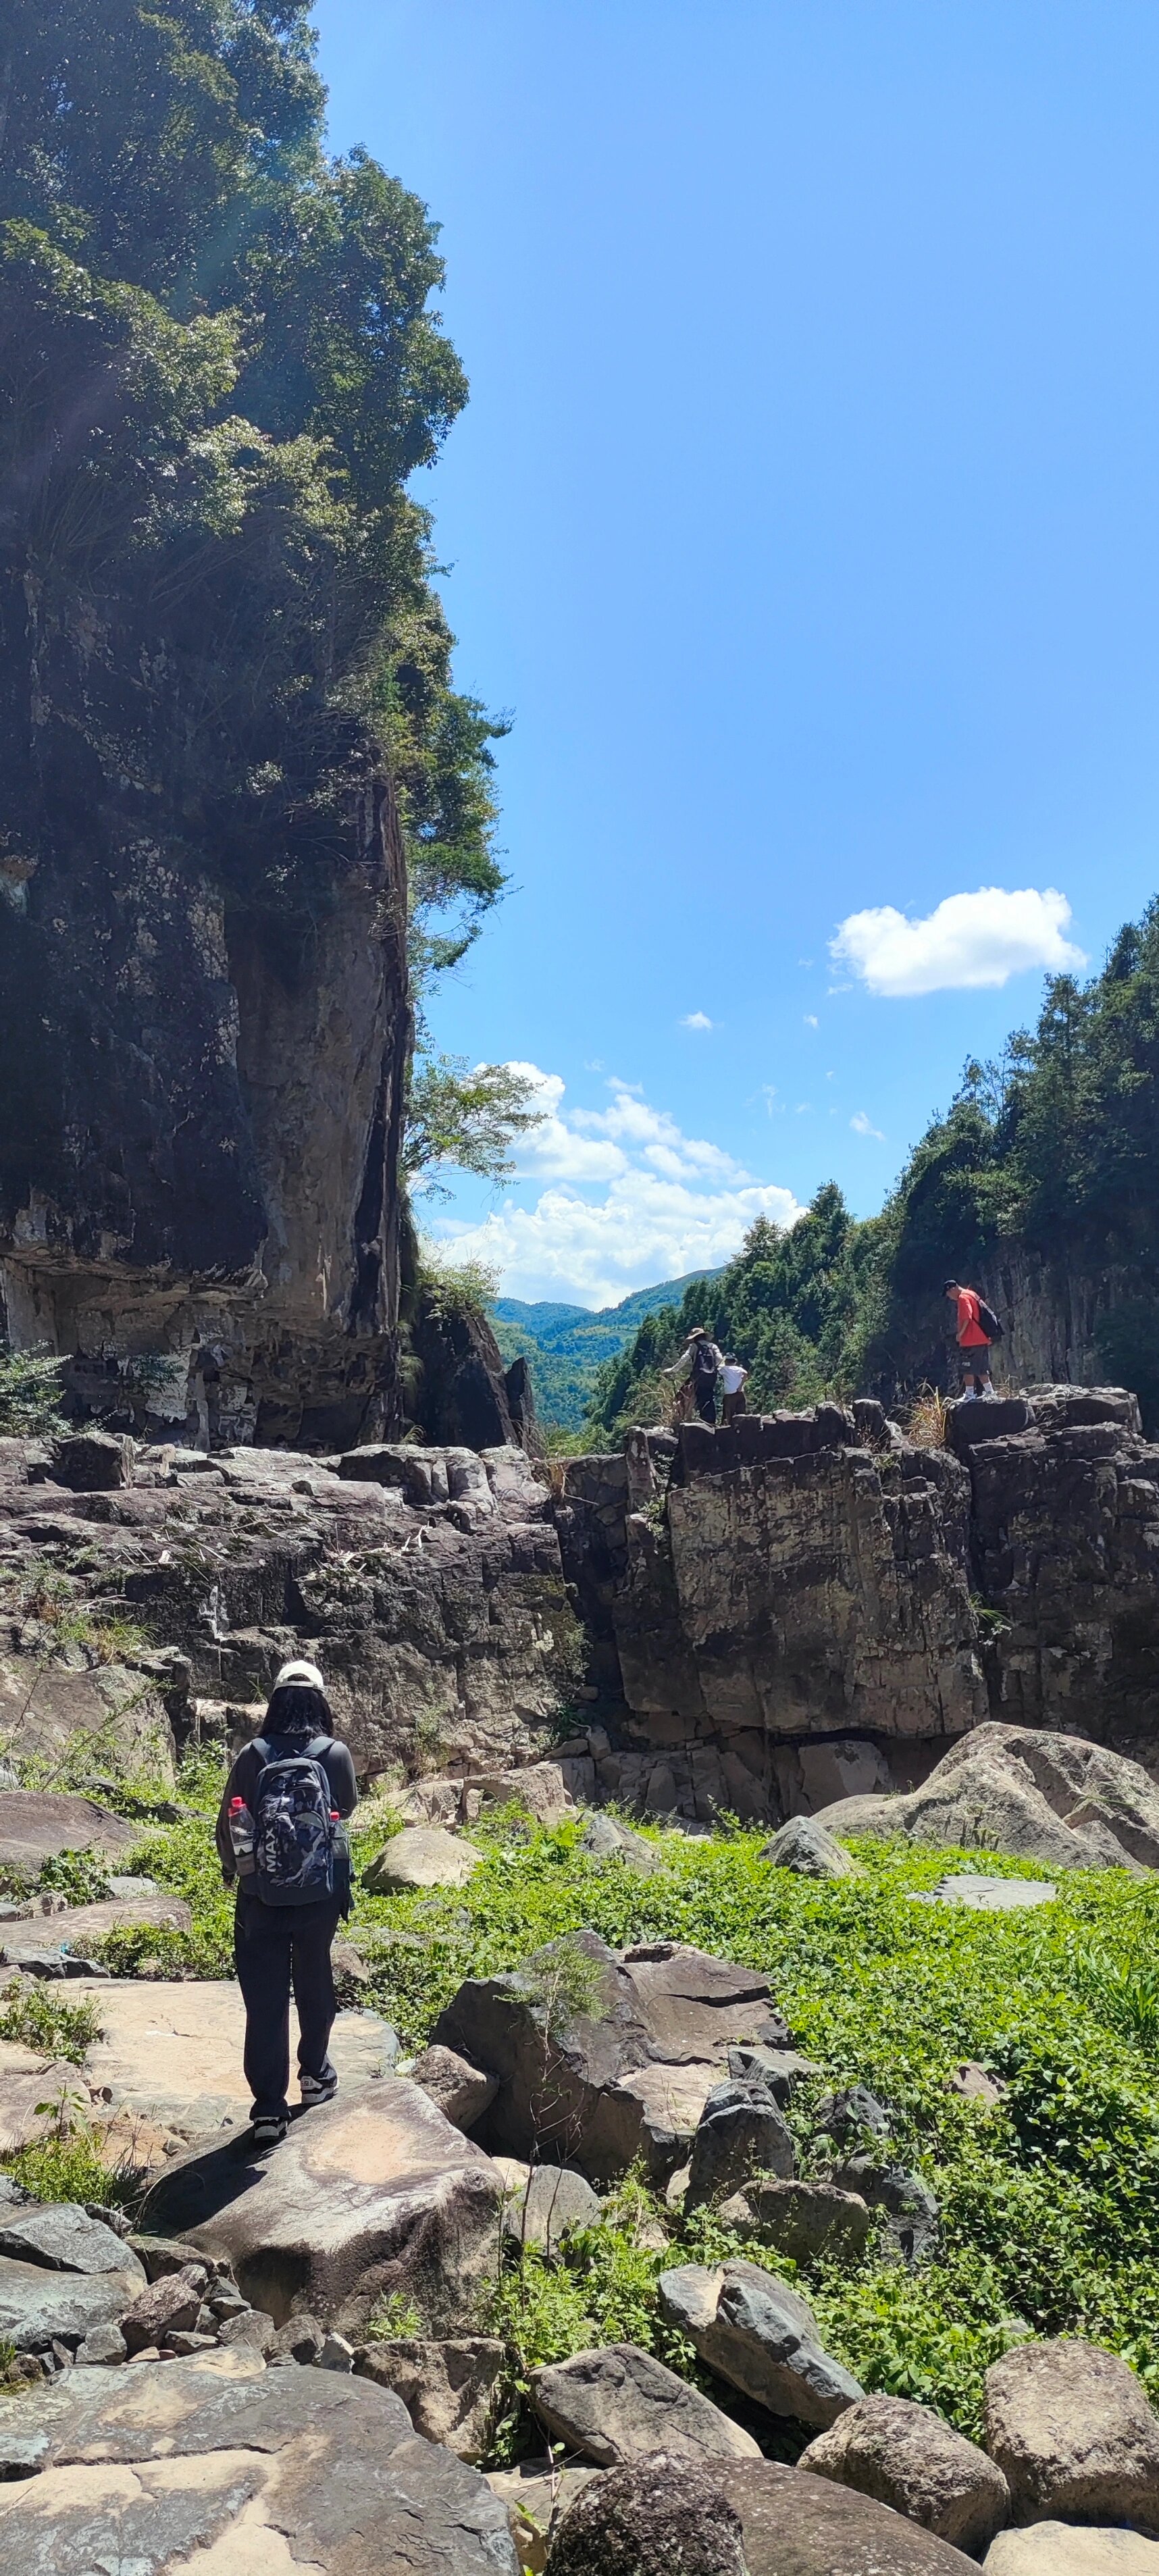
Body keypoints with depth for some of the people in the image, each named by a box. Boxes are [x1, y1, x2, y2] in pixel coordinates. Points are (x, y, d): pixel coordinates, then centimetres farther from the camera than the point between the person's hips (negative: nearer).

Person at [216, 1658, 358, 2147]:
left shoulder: (252, 1756, -11)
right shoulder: (335, 1754, -12)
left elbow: (226, 1825, -4)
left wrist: (231, 1869, 14)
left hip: (260, 1899, -1)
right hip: (321, 1895, 1)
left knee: (265, 2000, 7)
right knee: (314, 1983, 22)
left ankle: (269, 2108, 7)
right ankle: (315, 2074, 36)